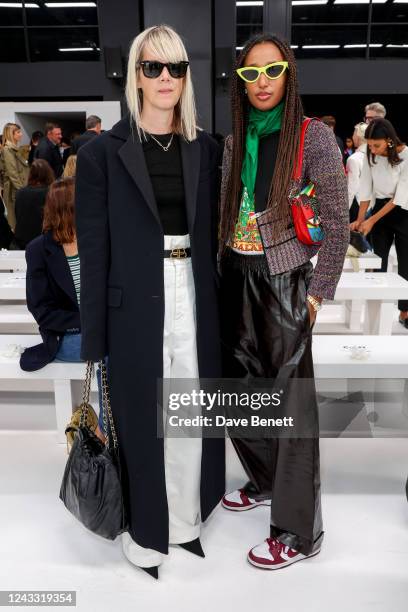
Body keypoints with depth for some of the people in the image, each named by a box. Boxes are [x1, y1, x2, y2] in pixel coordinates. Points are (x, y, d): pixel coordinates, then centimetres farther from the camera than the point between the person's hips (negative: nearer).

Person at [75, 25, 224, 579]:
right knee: (140, 420, 7)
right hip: (136, 306, -3)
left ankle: (185, 521, 34)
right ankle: (146, 533, 30)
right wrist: (94, 340, -6)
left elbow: (213, 237, 10)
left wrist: (218, 310, 7)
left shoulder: (205, 149, 8)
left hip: (195, 300, 4)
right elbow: (94, 251, -4)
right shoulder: (104, 152, -2)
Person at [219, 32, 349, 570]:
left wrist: (318, 293, -10)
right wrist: (225, 273, 10)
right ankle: (265, 480, 37)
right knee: (241, 388, 13)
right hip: (236, 277, 6)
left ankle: (298, 531, 14)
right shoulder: (235, 141, 10)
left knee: (291, 400, 0)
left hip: (284, 279, -6)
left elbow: (337, 225, -7)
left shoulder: (314, 137, -7)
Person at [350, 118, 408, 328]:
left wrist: (371, 220, -20)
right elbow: (366, 191, -1)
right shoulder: (370, 156, -5)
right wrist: (359, 220, -8)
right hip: (380, 209, 4)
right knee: (378, 263, 0)